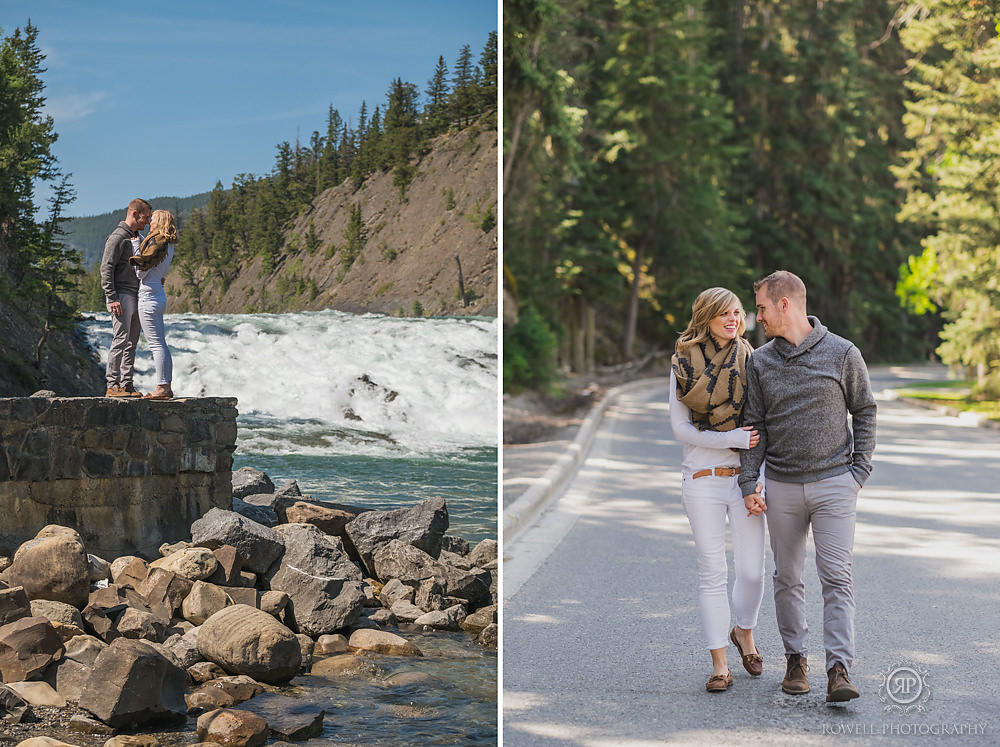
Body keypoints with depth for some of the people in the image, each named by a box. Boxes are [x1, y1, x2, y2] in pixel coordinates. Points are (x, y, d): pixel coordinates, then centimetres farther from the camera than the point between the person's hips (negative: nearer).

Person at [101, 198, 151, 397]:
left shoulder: (137, 238, 19)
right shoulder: (117, 237, -9)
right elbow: (106, 269, -15)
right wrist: (112, 298, -21)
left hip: (135, 296, 9)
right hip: (121, 295, -9)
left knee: (132, 341, 7)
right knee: (121, 339, -10)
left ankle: (126, 384, 9)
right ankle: (112, 385, -9)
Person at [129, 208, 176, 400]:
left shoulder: (158, 241, -13)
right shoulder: (168, 245, 14)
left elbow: (142, 270, -14)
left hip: (149, 297, -10)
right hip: (159, 296, 10)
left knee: (156, 345, -9)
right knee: (161, 343, 11)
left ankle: (162, 388, -10)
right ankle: (166, 387, 13)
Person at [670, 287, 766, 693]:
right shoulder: (684, 365, 1)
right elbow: (680, 427, -4)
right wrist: (733, 438, -14)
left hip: (745, 476, 1)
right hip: (702, 479, -1)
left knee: (752, 569, 0)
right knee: (712, 572, 0)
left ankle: (744, 632, 29)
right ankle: (719, 663, 8)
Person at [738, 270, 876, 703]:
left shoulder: (842, 354, -2)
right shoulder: (760, 362, 5)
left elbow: (865, 411, 6)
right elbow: (754, 425, 8)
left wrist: (860, 470, -1)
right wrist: (748, 482, 0)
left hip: (834, 483, -3)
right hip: (782, 488, 3)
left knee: (836, 577, -9)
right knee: (787, 579, 9)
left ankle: (839, 670, -12)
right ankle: (795, 659, 22)